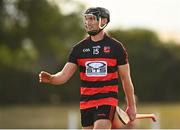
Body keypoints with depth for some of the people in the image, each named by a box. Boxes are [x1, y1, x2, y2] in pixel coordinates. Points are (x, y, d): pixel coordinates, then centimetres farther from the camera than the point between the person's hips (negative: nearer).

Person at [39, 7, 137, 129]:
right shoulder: (79, 48, 6)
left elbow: (126, 78, 5)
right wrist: (50, 78, -21)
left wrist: (132, 105, 8)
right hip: (86, 102, 4)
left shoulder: (116, 47, 0)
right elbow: (64, 75, 1)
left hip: (108, 102, -4)